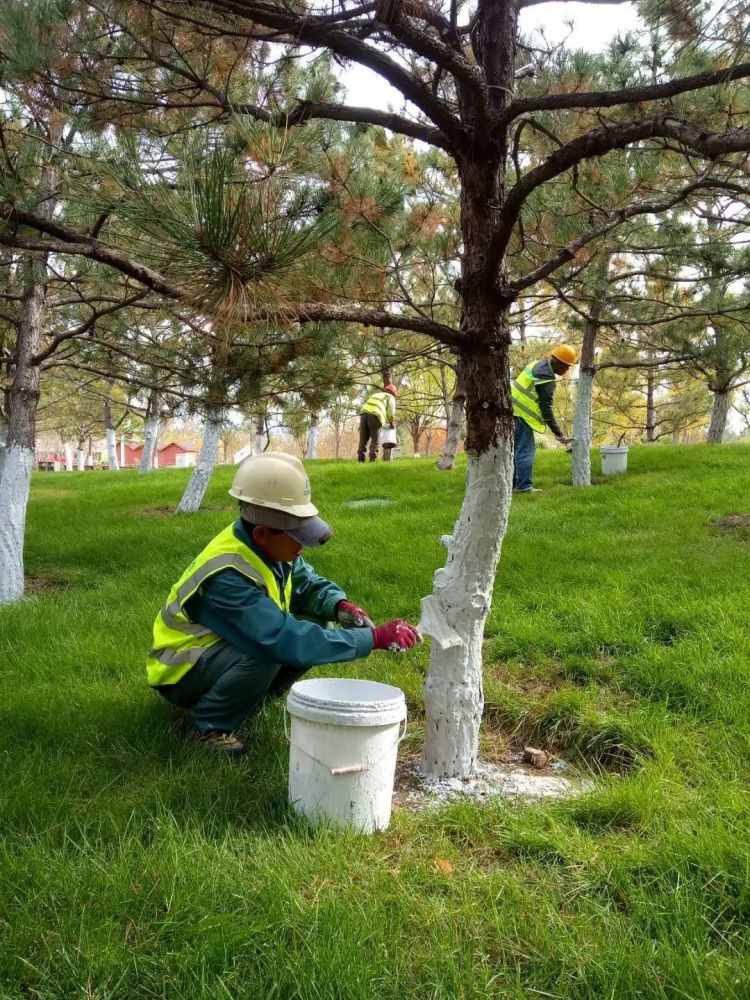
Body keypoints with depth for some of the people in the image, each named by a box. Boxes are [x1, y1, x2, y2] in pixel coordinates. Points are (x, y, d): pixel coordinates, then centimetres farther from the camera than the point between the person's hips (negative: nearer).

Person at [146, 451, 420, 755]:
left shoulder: (268, 546, -11)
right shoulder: (227, 578, -35)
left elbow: (306, 583, 4)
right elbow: (286, 640, -41)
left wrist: (341, 606, -19)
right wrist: (374, 638, -39)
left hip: (226, 650, 8)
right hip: (180, 672, -8)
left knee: (315, 630, -9)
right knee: (265, 653, -35)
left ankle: (246, 697, 7)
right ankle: (212, 724, -10)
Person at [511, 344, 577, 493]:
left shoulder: (538, 364, 12)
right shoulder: (546, 377, -17)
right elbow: (546, 408, -19)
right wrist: (559, 434, -17)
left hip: (512, 410, 10)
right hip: (521, 414, -10)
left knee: (516, 449, 15)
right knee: (526, 450, -8)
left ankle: (511, 484, 20)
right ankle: (524, 486, -8)